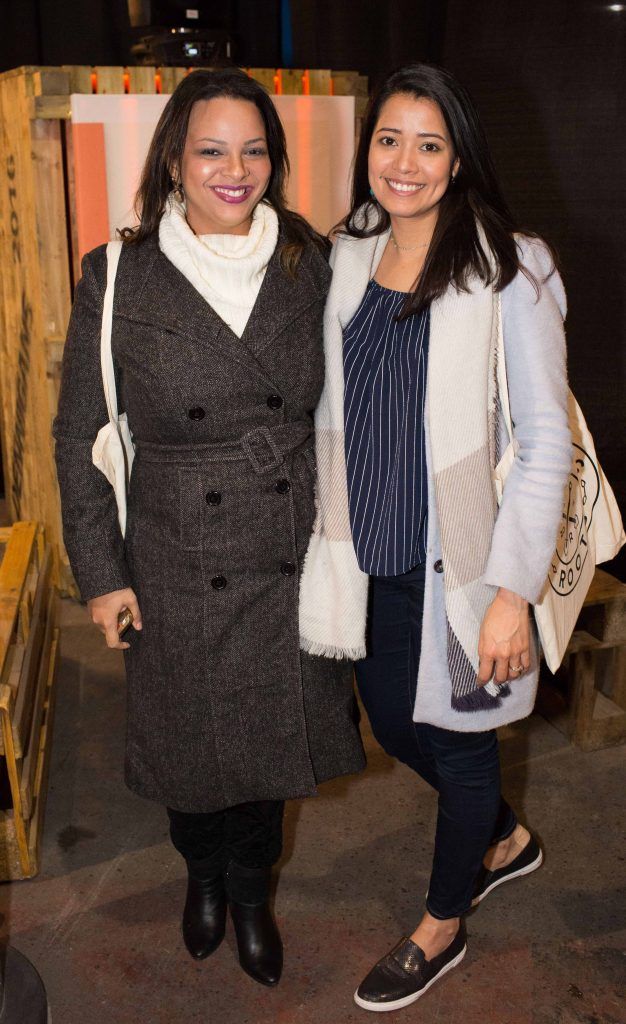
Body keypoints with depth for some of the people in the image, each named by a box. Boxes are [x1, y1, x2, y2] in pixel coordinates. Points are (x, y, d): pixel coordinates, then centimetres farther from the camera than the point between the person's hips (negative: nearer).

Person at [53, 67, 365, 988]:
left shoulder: (311, 265, -2)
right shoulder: (118, 279, -8)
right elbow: (80, 435, -4)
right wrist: (100, 570, -5)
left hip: (294, 562, 2)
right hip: (180, 572, -1)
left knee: (273, 738, 17)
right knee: (191, 739, 17)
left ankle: (251, 889, 46)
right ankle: (203, 874, 51)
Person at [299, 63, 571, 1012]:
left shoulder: (507, 269, -13)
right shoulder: (349, 258, 4)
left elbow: (547, 439, -15)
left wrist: (513, 590, -18)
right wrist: (332, 532, 12)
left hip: (458, 560, -6)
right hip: (369, 552, 7)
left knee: (459, 739, 14)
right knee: (394, 723, 22)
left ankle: (442, 926, 41)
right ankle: (504, 840, 52)